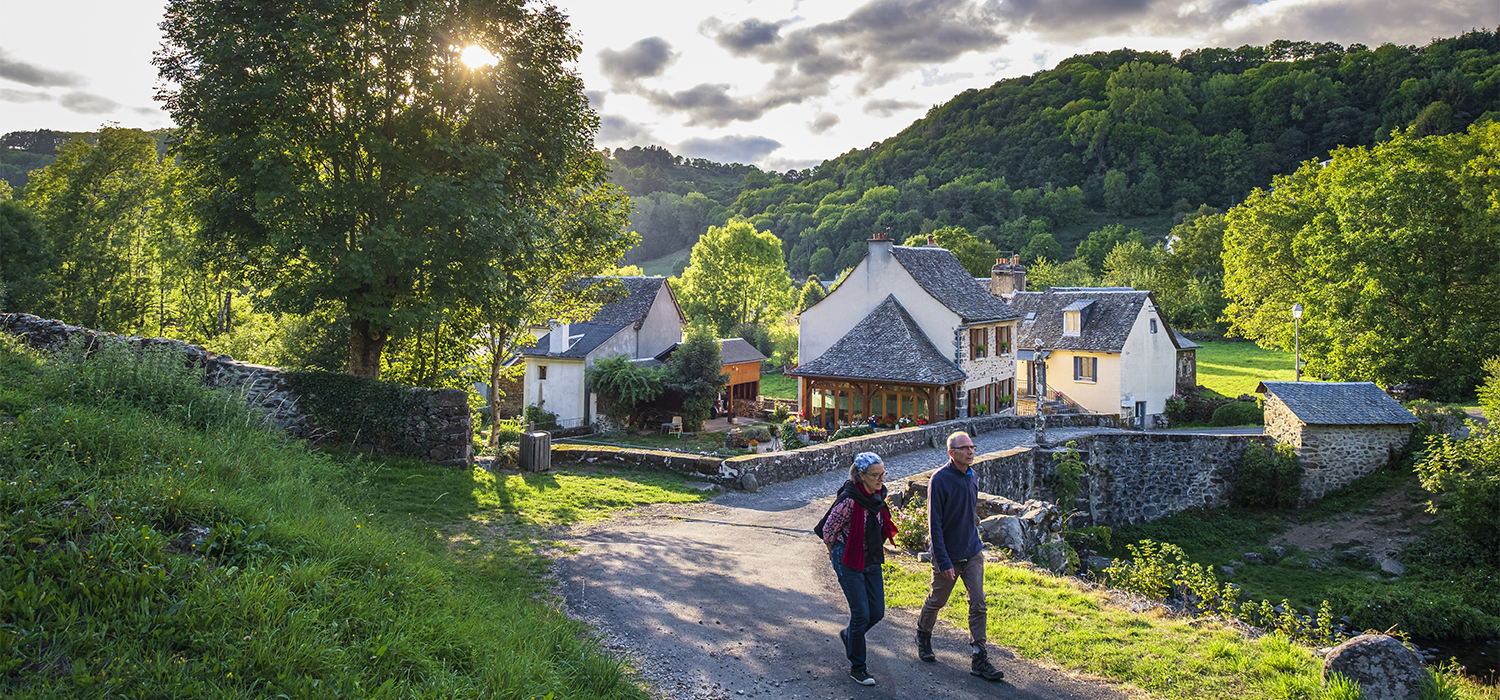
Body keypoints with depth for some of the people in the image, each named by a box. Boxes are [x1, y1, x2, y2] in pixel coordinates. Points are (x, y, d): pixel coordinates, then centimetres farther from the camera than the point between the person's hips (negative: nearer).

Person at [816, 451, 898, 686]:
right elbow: (829, 529, -12)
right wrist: (834, 552, 4)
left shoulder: (878, 495, -2)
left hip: (871, 559, 7)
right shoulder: (849, 500, -25)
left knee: (877, 612, 8)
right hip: (848, 561, -7)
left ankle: (848, 635, 38)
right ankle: (857, 668, 13)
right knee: (861, 613, -4)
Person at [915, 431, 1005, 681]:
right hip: (949, 556, -5)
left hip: (973, 554, 5)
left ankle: (979, 659, 6)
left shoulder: (973, 477, 3)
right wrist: (944, 562, -21)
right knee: (936, 601, 12)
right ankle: (923, 637, 39)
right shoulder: (940, 479, -18)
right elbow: (935, 524, -18)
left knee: (978, 604, 0)